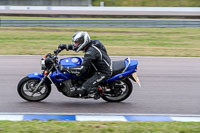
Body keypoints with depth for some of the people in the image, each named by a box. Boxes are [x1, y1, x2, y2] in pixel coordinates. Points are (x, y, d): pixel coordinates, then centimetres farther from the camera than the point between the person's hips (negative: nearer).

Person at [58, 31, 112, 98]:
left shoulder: (91, 52, -28)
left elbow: (82, 68, -33)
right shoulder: (91, 44, 1)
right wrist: (65, 46, 8)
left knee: (83, 90, -20)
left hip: (103, 72, -10)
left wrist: (66, 69, -31)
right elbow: (76, 47, 20)